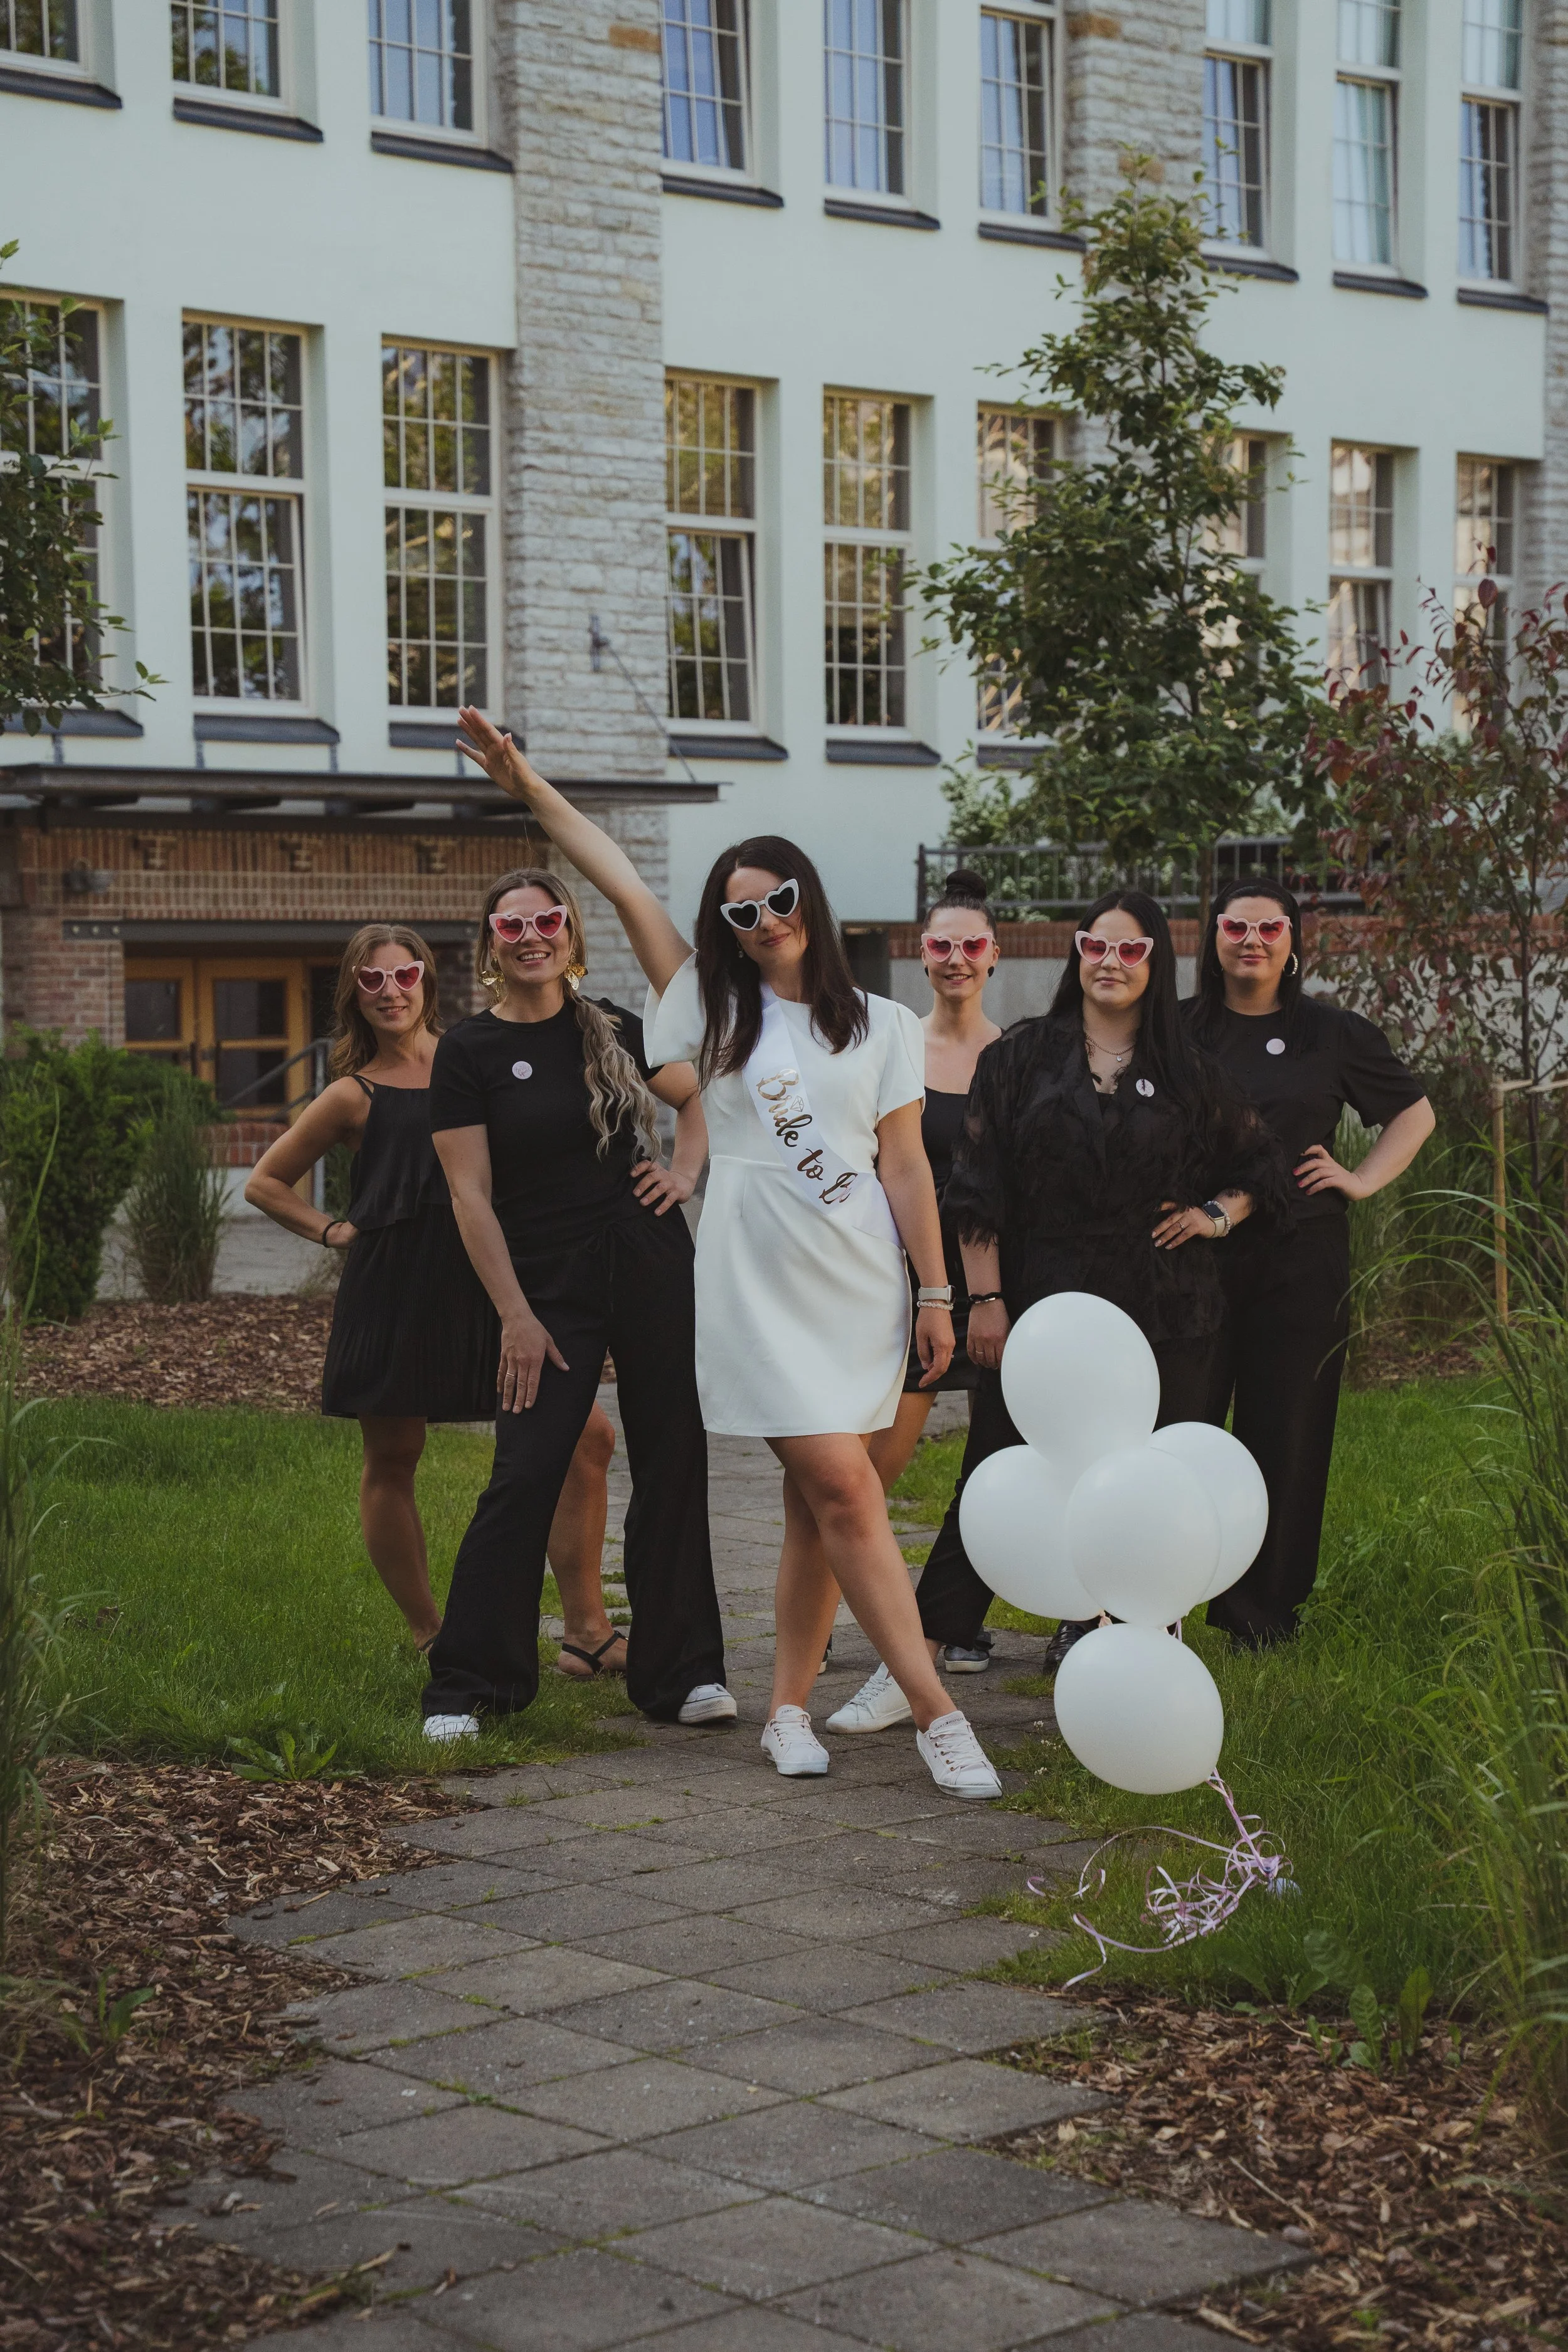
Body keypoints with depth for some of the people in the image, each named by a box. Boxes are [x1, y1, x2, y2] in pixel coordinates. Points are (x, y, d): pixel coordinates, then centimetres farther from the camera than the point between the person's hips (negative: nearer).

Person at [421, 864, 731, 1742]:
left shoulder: (614, 1030, 7)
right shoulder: (469, 1052, -2)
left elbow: (699, 1097, 24)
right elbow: (471, 1195, -6)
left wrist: (686, 1172, 5)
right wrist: (516, 1315, -11)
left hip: (652, 1267, 3)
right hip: (549, 1283, -3)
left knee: (672, 1467, 5)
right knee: (524, 1477, -8)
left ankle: (681, 1672, 15)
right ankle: (466, 1688, 2)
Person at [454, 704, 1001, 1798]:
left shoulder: (884, 1027, 8)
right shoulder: (719, 1010, 8)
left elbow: (905, 1166, 7)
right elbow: (624, 885, 4)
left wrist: (937, 1293, 4)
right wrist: (529, 786, 2)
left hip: (864, 1286, 2)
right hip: (761, 1285, -2)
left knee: (822, 1505, 4)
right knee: (844, 1491, -10)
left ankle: (790, 1706, 16)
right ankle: (935, 1712, -11)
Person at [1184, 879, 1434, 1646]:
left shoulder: (1333, 1034, 7)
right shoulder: (1177, 1031, 6)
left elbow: (1415, 1113, 17)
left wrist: (1363, 1180, 3)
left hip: (1299, 1264, 1)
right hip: (1192, 1259, 0)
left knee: (1283, 1435, 2)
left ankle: (1263, 1612, 13)